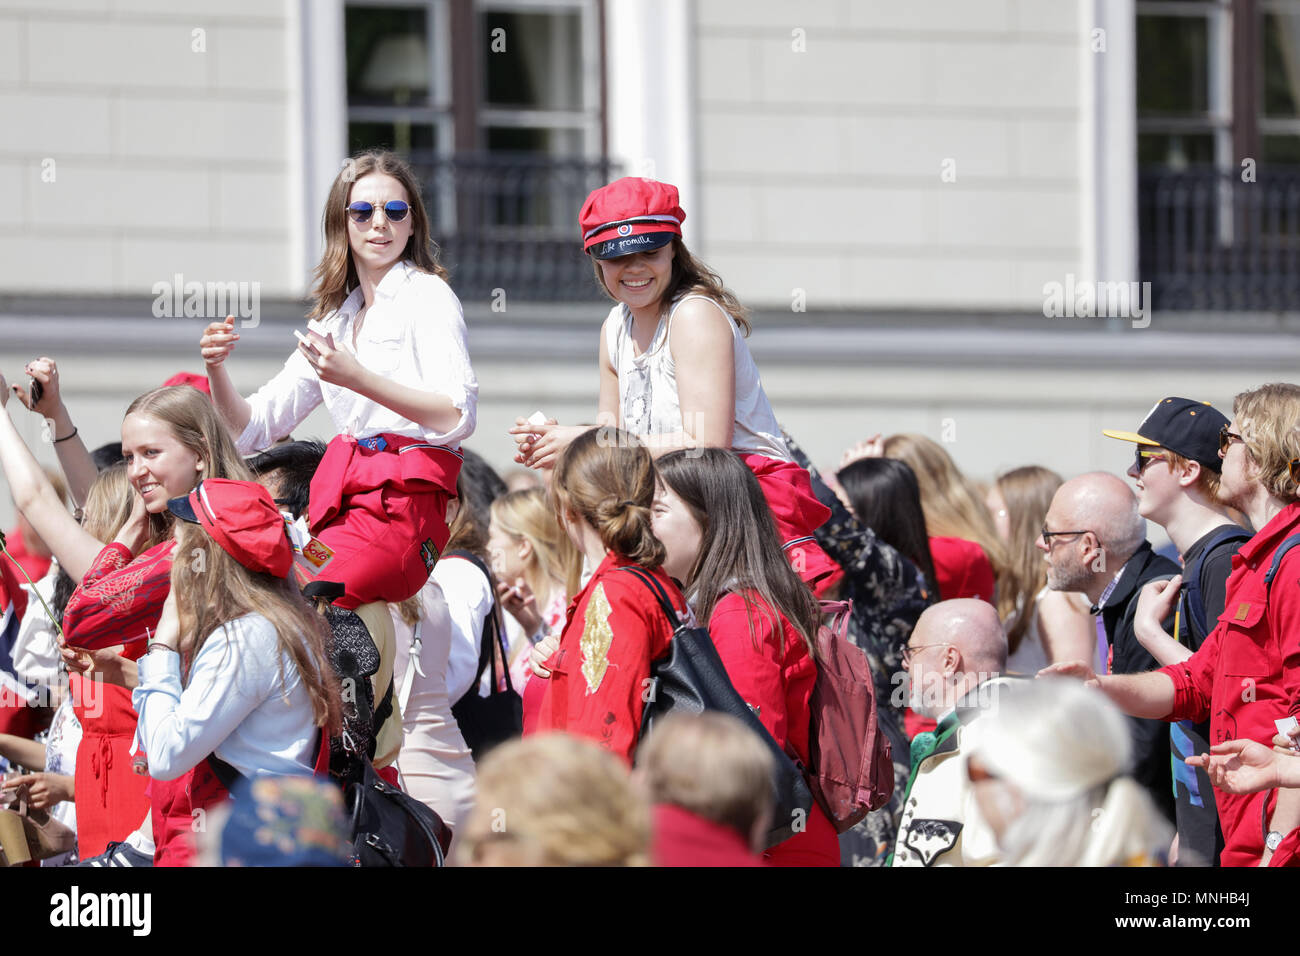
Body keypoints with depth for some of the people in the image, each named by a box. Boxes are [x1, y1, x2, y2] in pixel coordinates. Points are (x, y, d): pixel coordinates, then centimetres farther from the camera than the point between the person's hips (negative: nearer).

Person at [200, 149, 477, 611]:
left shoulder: (426, 294, 4)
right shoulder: (336, 319, 25)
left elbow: (457, 417, -11)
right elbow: (254, 429, 23)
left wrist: (357, 379, -22)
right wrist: (217, 370, 3)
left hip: (401, 508, -7)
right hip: (342, 511, 7)